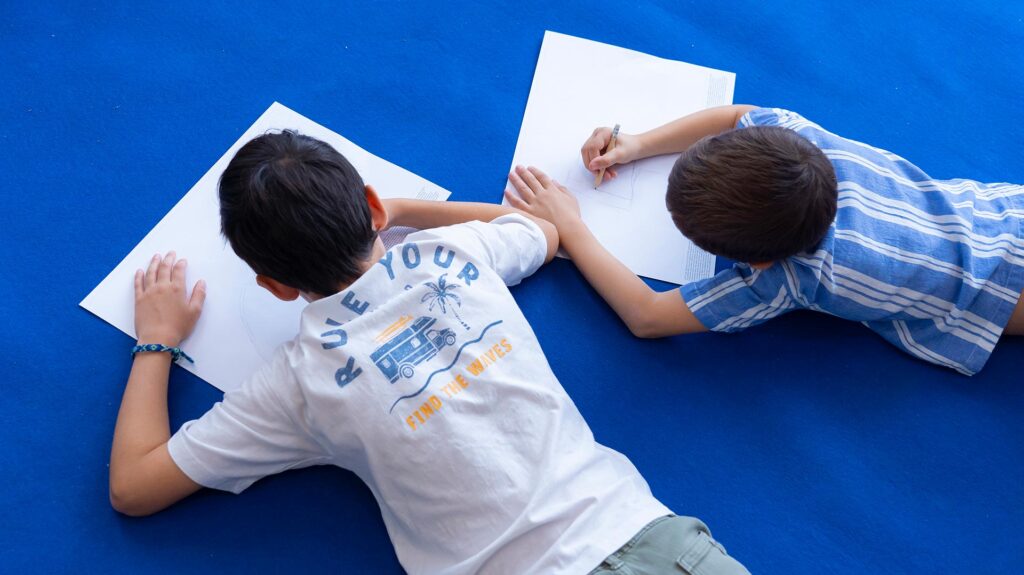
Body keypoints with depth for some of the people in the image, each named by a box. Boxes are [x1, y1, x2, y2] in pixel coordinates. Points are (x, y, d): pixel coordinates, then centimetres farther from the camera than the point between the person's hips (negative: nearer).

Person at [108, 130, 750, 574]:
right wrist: (400, 208, 29)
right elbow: (546, 230, 27)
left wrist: (157, 340, 19)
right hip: (637, 524, 3)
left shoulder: (300, 379, -3)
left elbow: (132, 488, 7)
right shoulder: (452, 252, 3)